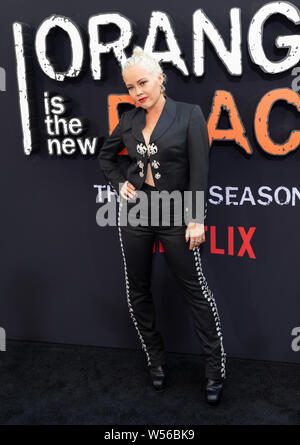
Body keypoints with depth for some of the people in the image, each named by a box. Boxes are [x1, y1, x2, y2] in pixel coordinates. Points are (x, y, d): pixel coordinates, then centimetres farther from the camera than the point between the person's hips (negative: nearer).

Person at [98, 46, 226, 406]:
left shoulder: (189, 114, -6)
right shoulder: (129, 120, 6)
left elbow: (199, 171, -10)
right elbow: (105, 155, 22)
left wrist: (196, 219, -13)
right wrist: (119, 183, 6)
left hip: (174, 214, -4)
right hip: (134, 212, 5)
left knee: (195, 289, 2)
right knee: (137, 291, 10)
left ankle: (215, 369, 16)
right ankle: (157, 361, 29)